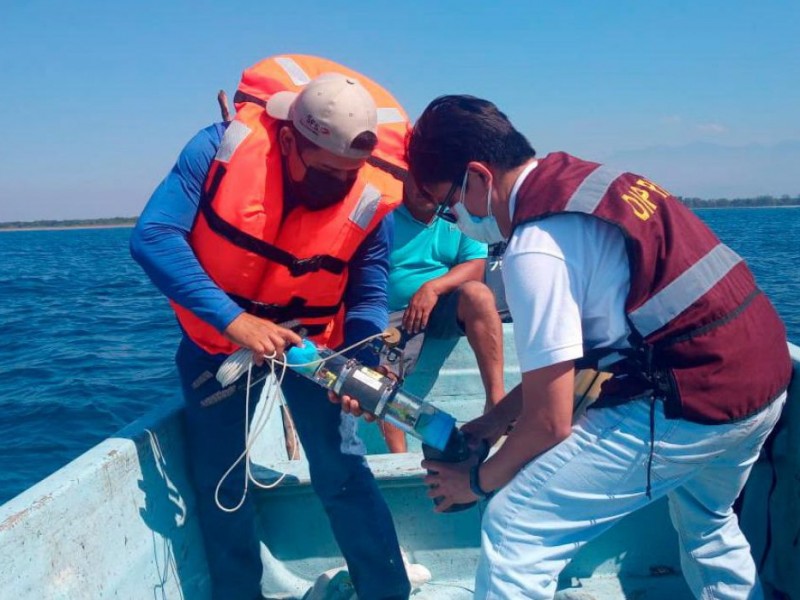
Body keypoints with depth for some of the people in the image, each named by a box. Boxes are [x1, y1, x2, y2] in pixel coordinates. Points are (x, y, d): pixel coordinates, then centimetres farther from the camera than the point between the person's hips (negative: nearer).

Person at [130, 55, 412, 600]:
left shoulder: (370, 200, -21)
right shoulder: (224, 147, -25)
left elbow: (368, 299, -12)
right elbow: (153, 236, -29)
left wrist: (359, 366, -32)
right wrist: (233, 319, -39)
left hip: (310, 341, 0)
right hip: (216, 336, 1)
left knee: (343, 472, -3)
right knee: (219, 481, 8)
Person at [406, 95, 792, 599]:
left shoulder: (536, 245, -17)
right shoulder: (583, 182, 10)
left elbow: (549, 422, -13)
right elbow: (563, 352, 17)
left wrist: (477, 480, 4)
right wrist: (494, 420, 16)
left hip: (693, 404, -10)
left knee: (516, 529, -5)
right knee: (708, 524, 34)